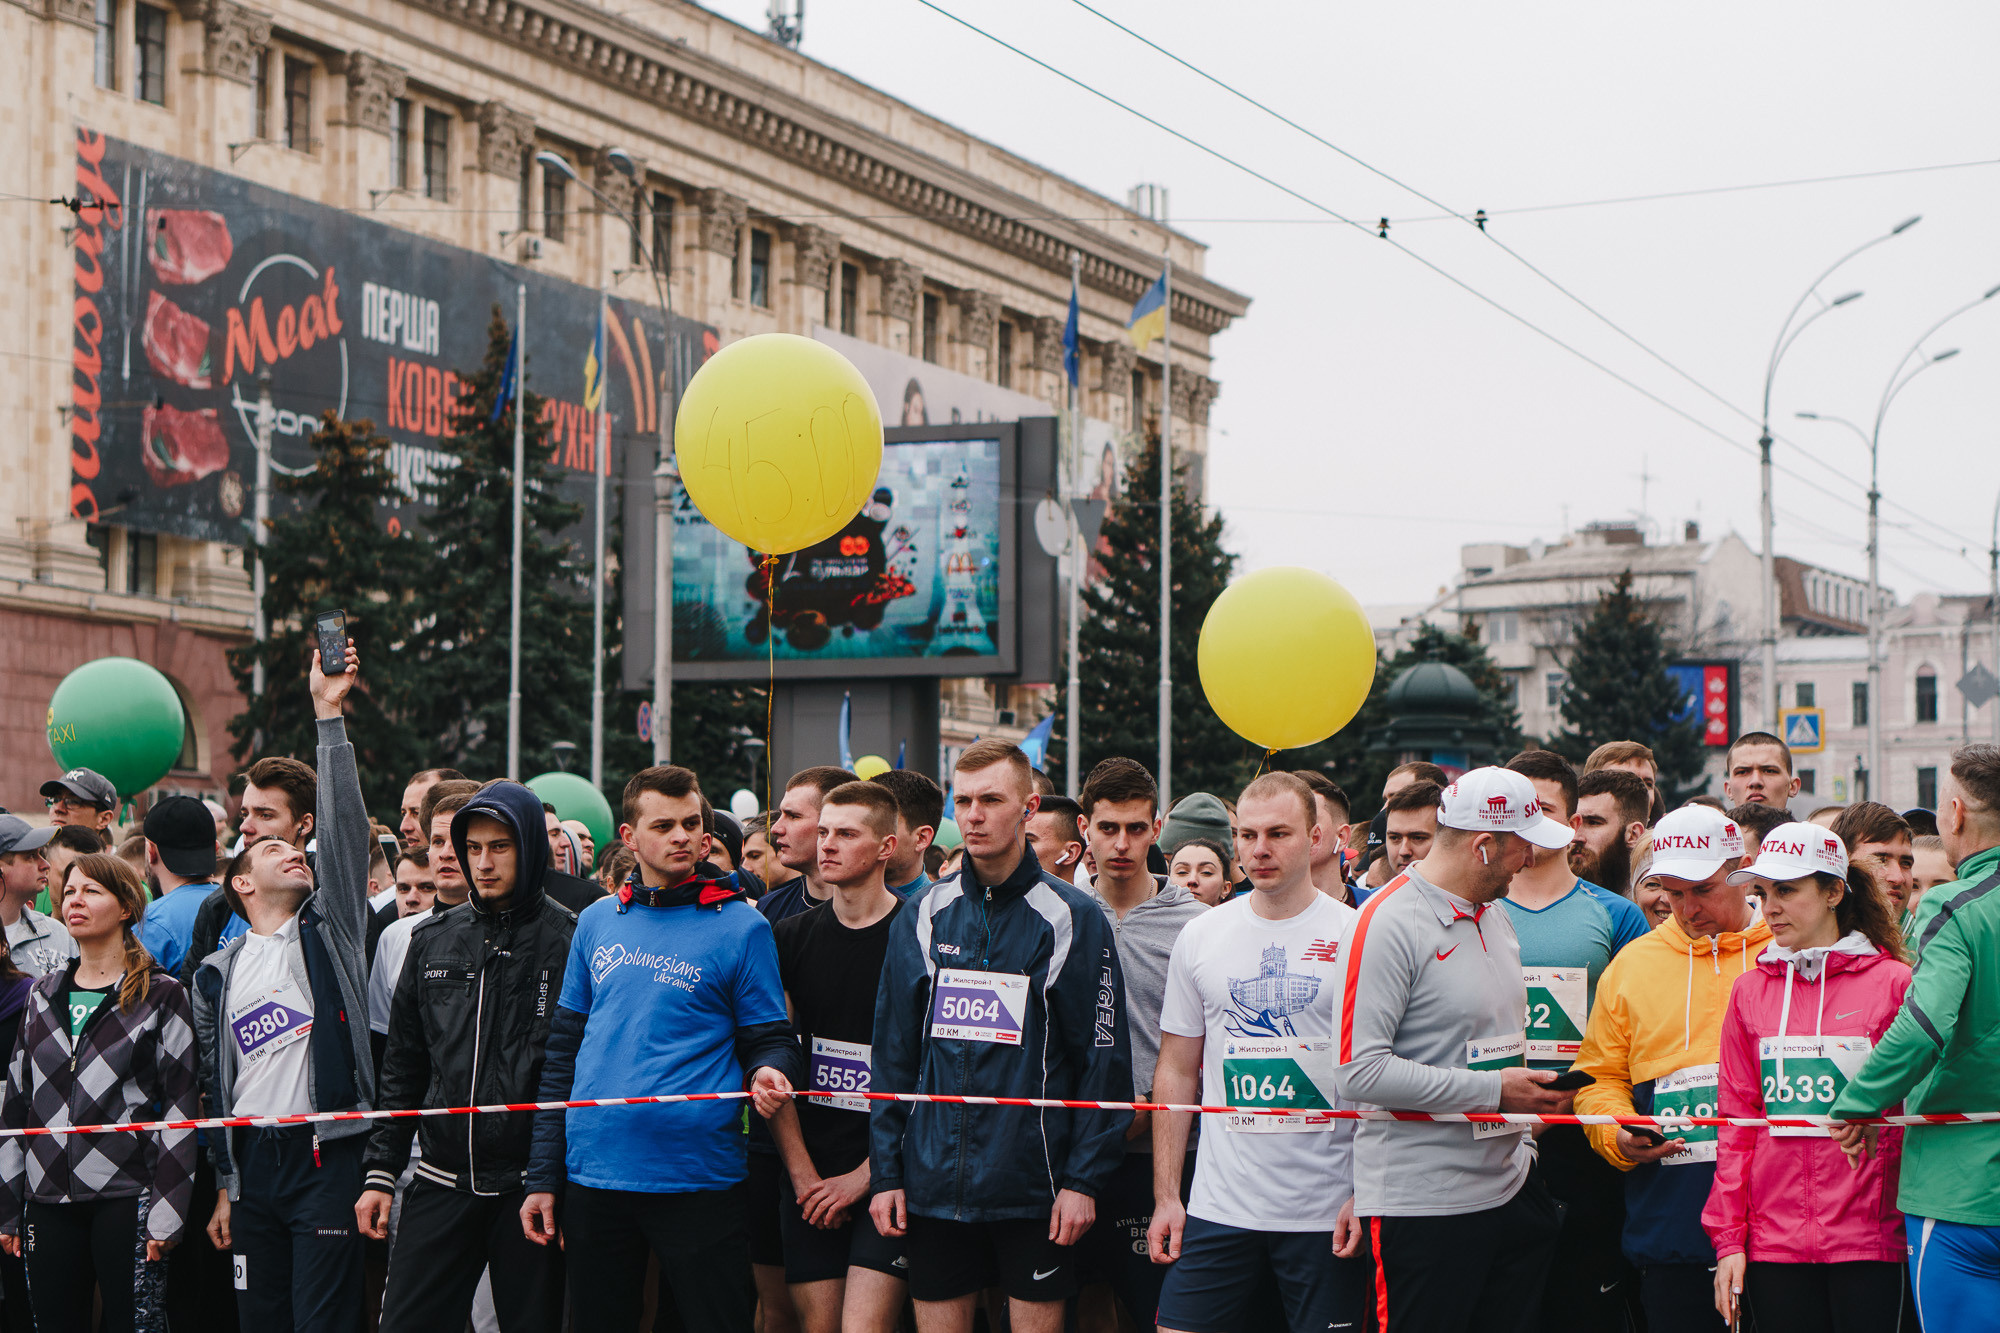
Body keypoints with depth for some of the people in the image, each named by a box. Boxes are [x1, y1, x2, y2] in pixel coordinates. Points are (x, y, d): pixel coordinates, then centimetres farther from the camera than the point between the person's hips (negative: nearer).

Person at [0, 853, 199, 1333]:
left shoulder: (161, 995, 1)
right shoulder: (44, 996, 16)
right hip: (48, 1199, 5)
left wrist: (166, 1212, -11)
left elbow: (179, 1108, -4)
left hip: (126, 1198, -5)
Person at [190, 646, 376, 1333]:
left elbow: (343, 826, -5)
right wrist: (225, 1184, 13)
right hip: (253, 1161, 4)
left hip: (326, 1153, -4)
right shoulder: (218, 972, 15)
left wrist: (329, 714, -10)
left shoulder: (327, 929, 5)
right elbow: (215, 1081, 17)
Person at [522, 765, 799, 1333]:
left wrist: (768, 1072, -23)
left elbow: (770, 1040, 2)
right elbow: (563, 1052, 13)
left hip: (699, 1175, -4)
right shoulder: (596, 921, 11)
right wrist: (542, 1177, 8)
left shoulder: (740, 927, 0)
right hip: (593, 1174, 4)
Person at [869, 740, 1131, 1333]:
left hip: (1034, 1189, -3)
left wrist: (1084, 1179, -9)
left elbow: (1105, 1062, -3)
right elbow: (892, 1055, 10)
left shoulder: (1070, 918, -2)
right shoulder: (924, 917, 7)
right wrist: (886, 1172, 4)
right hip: (934, 1184, 3)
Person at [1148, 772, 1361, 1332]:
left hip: (1327, 1213, -2)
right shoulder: (1200, 938, 7)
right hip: (1218, 1205, 2)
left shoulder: (1357, 938, -2)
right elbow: (1176, 1072, 12)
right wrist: (1166, 1196, 6)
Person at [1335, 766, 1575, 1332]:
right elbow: (1360, 1072, -20)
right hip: (1421, 1200, -8)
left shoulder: (1496, 918, 16)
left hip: (1511, 1189, 8)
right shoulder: (1390, 921, -12)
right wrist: (1494, 1091, -16)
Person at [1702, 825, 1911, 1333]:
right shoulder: (1751, 991, 9)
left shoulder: (1893, 982, 0)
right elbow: (1737, 1122, 10)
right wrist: (1728, 1240, 5)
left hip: (1868, 1239, -3)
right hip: (1772, 1241, 3)